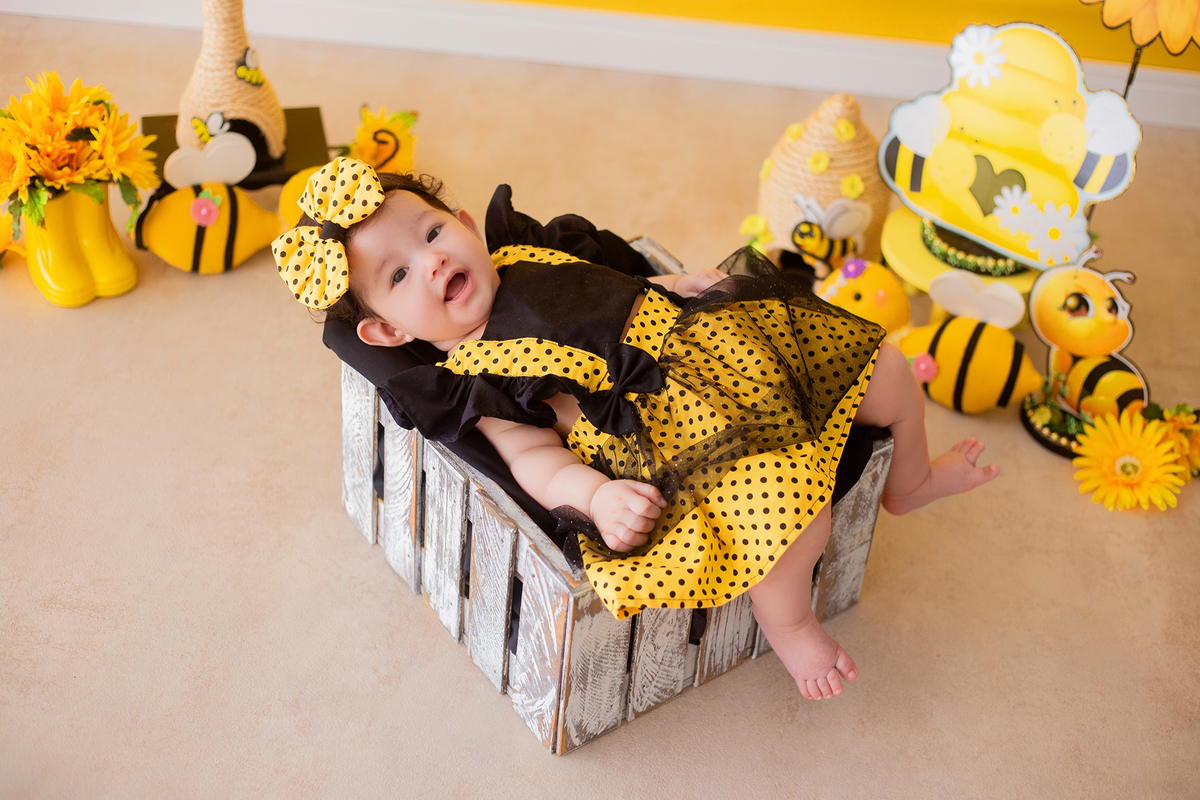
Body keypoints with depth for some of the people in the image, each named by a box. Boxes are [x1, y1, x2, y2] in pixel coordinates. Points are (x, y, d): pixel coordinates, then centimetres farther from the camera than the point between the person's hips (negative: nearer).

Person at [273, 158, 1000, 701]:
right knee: (792, 517, -33)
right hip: (666, 422, -8)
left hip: (713, 337, 8)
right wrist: (595, 497, -29)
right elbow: (534, 457, -11)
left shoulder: (530, 262, 19)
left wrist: (686, 282, 15)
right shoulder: (476, 383, -2)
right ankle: (787, 622, 2)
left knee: (888, 371, 9)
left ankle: (911, 481, 40)